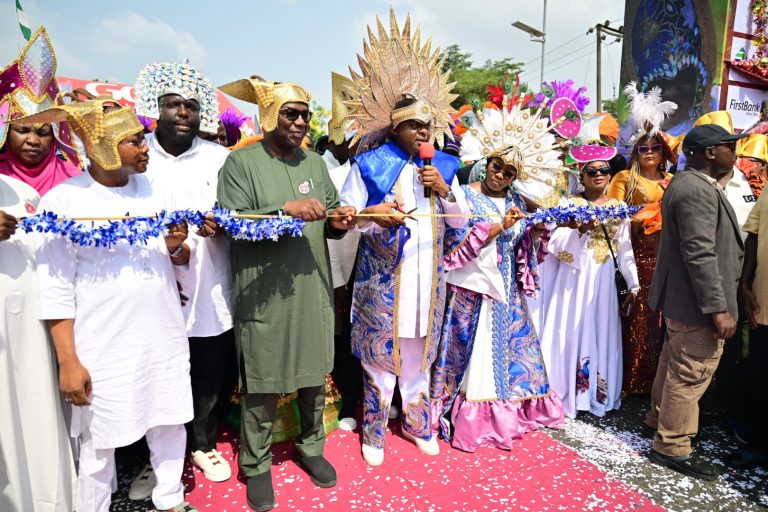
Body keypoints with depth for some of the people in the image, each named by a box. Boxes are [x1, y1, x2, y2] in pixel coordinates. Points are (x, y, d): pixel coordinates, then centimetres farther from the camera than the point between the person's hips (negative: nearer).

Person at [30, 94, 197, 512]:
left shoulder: (150, 187, 4)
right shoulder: (62, 201, -10)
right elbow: (55, 290, -9)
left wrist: (175, 246, -10)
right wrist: (68, 361, -12)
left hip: (165, 338, 5)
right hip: (103, 349, -4)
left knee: (170, 427, 17)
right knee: (98, 446, 12)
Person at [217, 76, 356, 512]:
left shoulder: (315, 162, 11)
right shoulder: (241, 162, -4)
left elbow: (330, 224, 13)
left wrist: (338, 221, -10)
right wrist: (285, 210, -24)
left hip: (314, 290, 5)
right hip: (265, 295, -4)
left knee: (315, 375, 16)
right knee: (264, 383, 6)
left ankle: (311, 447, 39)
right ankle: (257, 464, 28)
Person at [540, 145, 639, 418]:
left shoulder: (619, 208, 10)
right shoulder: (570, 204, 0)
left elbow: (625, 250, 10)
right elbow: (555, 245, -9)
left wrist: (634, 285, 8)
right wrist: (579, 229, -24)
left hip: (603, 281, 3)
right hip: (573, 279, -3)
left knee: (601, 336, 8)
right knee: (570, 333, 0)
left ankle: (597, 395, 21)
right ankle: (565, 395, 12)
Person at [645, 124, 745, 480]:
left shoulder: (689, 183, 13)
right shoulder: (698, 190, -21)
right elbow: (700, 254, -26)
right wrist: (718, 309, -24)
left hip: (681, 299, 11)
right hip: (696, 304, -11)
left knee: (675, 364, 23)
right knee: (691, 375, 0)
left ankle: (659, 417, 40)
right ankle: (672, 447, 13)